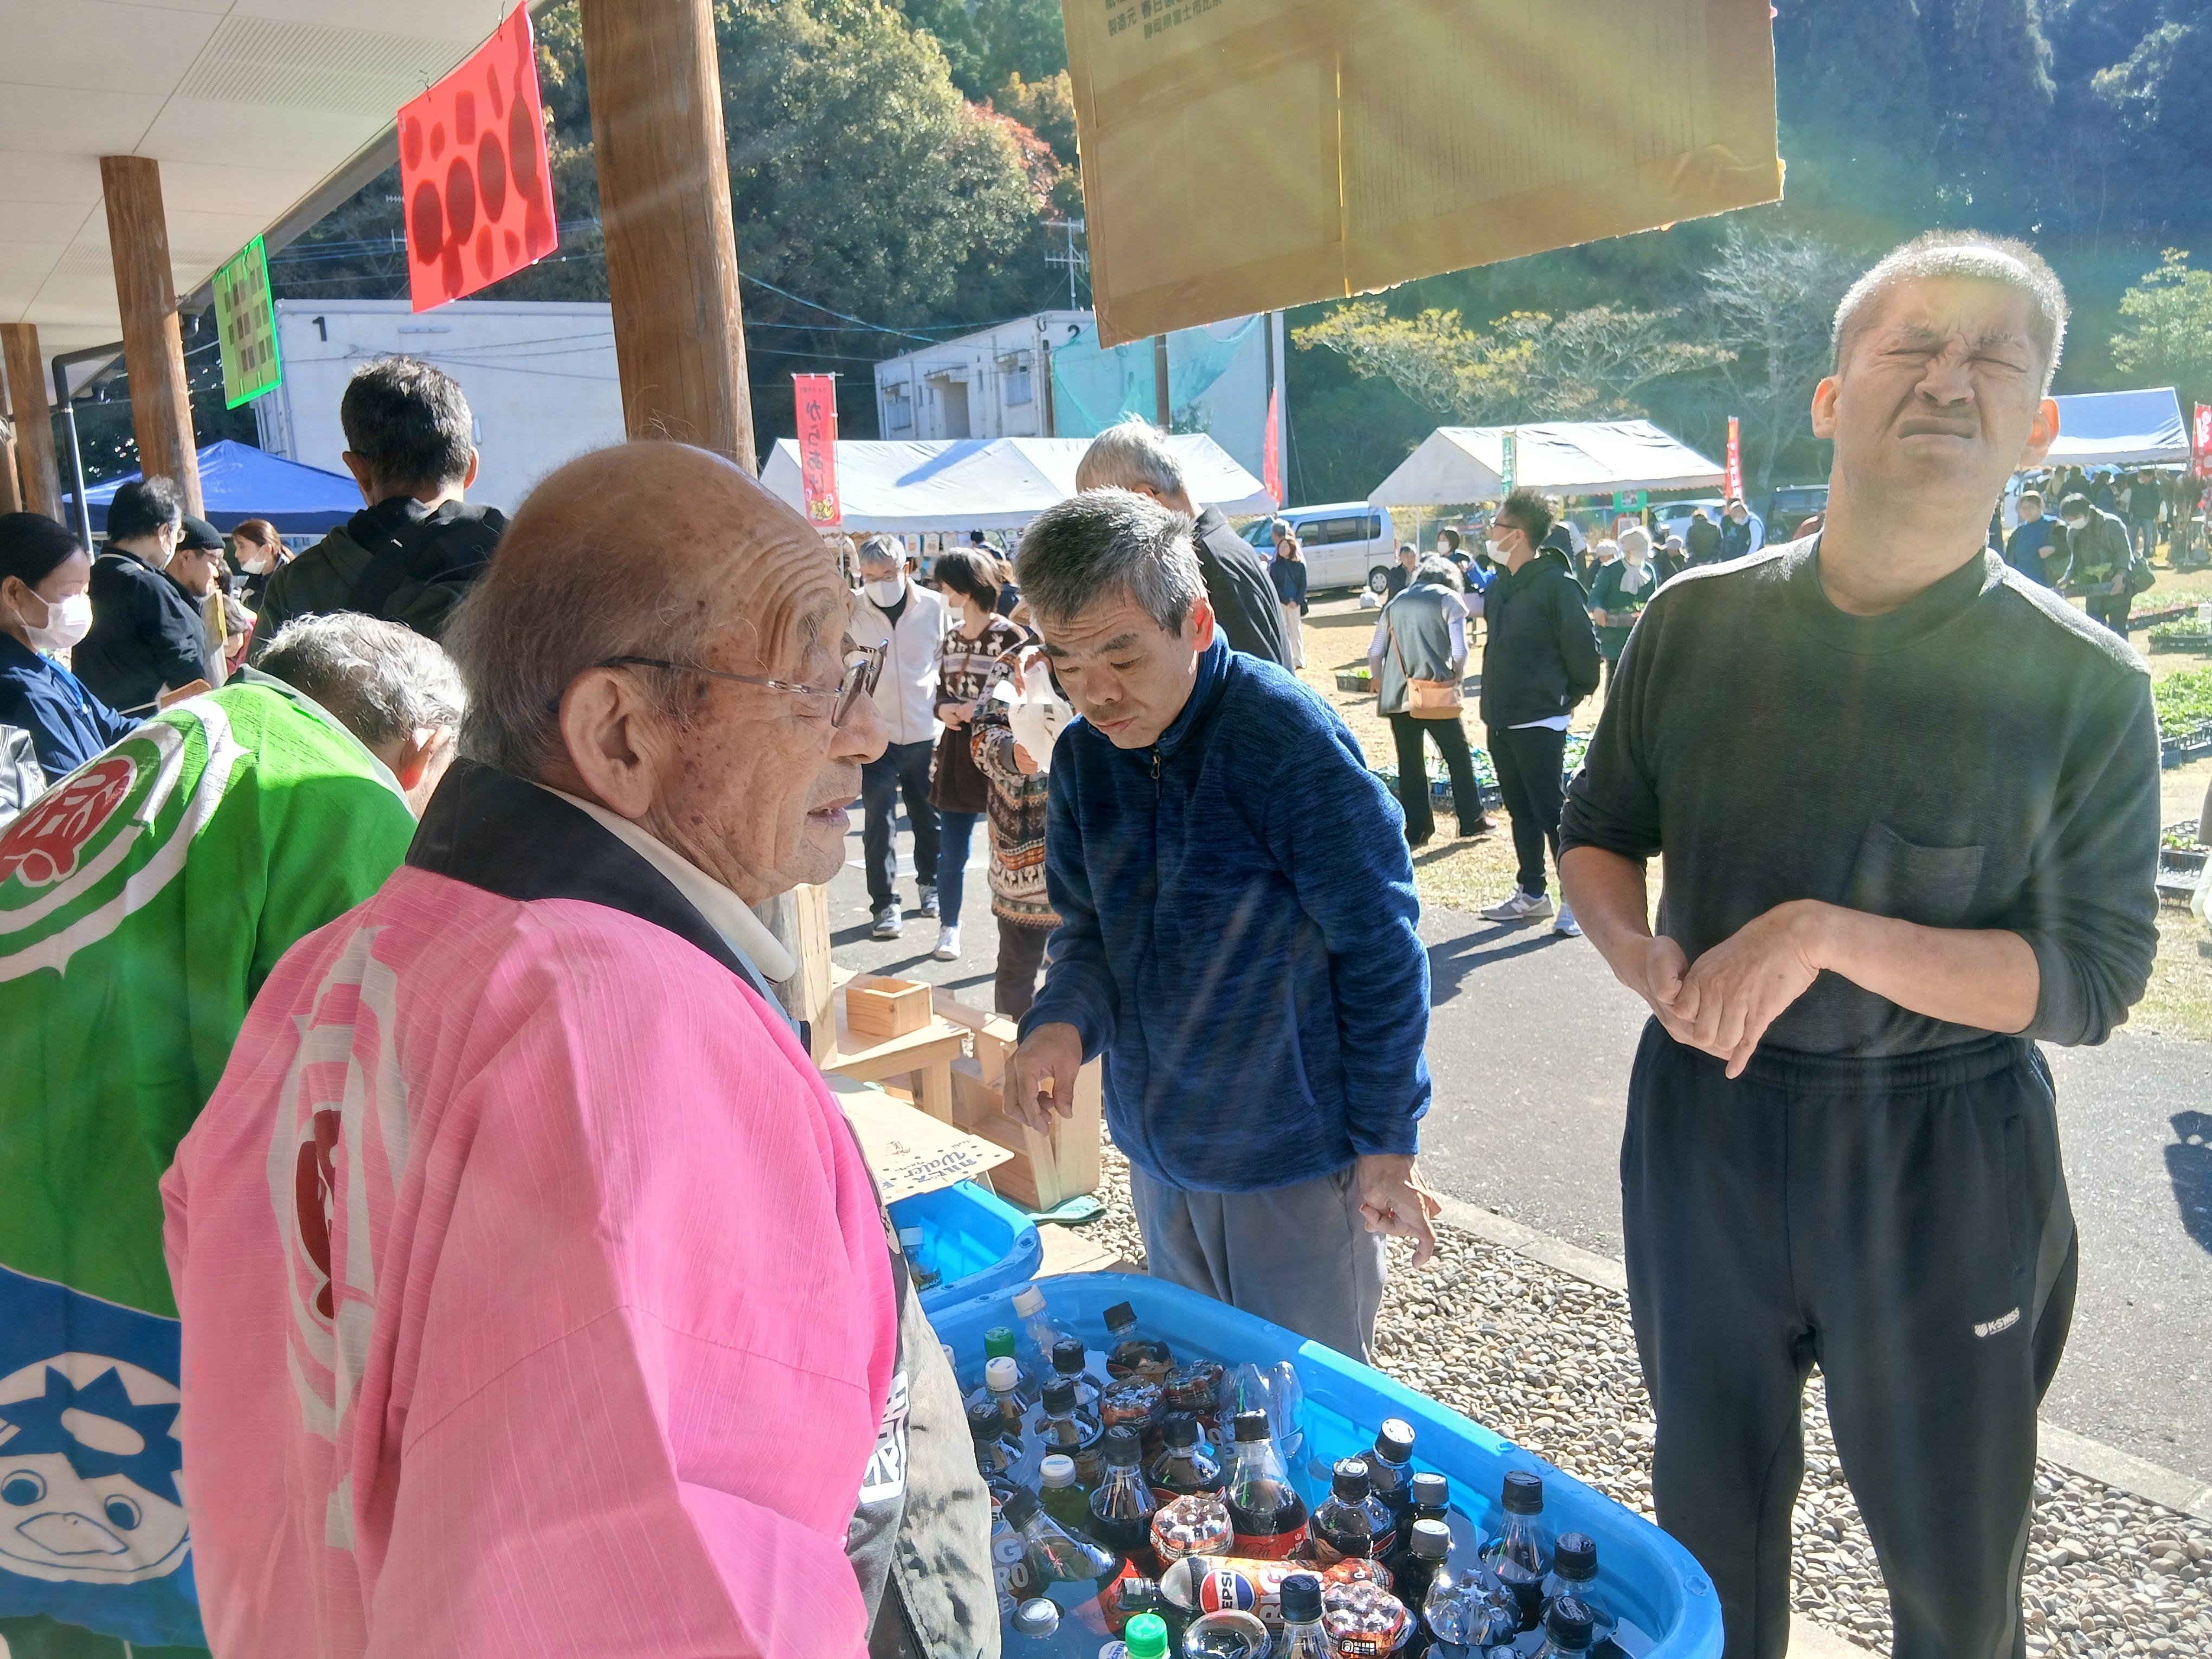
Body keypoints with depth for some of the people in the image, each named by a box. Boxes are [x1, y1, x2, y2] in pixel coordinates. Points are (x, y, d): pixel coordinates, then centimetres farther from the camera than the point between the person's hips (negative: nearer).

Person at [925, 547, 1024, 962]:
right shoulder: (949, 637, 10)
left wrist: (981, 710, -20)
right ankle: (949, 929, 24)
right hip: (956, 752, 5)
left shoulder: (1008, 636, -10)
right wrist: (943, 708, -4)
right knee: (951, 853, 9)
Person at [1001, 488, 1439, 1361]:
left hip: (1293, 1160, -6)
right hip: (1158, 1156, 6)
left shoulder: (1288, 736, -20)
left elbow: (1380, 950, -15)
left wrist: (1387, 1143, -10)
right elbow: (1089, 925, 6)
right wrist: (1063, 1019, -16)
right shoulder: (1084, 752, -2)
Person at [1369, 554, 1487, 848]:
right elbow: (1460, 652, -5)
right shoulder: (1449, 599, 3)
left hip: (1397, 696, 3)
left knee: (1410, 763, 8)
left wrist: (1381, 687, 22)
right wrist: (1455, 678, 12)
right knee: (1458, 756, 12)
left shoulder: (1395, 603, 15)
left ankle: (1417, 830, 11)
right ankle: (1471, 820, 20)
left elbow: (1375, 653, 12)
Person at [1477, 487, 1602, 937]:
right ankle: (1531, 894, 26)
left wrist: (1569, 698, -3)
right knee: (1520, 810, 15)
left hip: (1540, 722, -8)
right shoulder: (1500, 587, 9)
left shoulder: (1556, 585, -15)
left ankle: (1576, 899, 7)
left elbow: (1583, 647, -14)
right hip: (1500, 720, 8)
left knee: (1550, 812, -4)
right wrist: (1494, 702, 15)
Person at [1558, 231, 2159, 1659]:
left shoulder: (2082, 684, -10)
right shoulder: (1697, 621, -3)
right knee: (1710, 1501, 22)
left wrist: (1825, 936, -26)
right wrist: (1639, 951, -14)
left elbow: (2091, 980, -13)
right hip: (1704, 1114, 2)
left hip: (1944, 1152, -2)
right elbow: (1600, 835, 7)